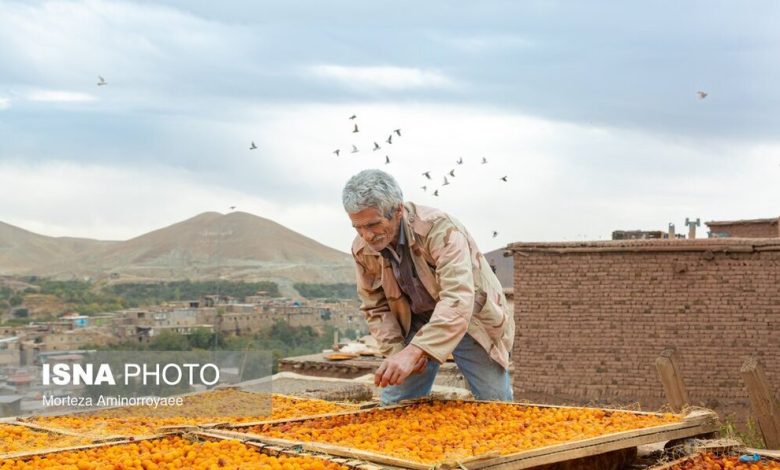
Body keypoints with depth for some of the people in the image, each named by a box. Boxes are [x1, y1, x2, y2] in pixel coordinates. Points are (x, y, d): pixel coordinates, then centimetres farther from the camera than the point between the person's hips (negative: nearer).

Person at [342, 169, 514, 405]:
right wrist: (397, 351, -17)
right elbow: (376, 308, 0)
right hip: (416, 323, 4)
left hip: (470, 320, -4)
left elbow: (457, 300, -42)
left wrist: (414, 351, -51)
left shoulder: (439, 228, -31)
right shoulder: (362, 249, -13)